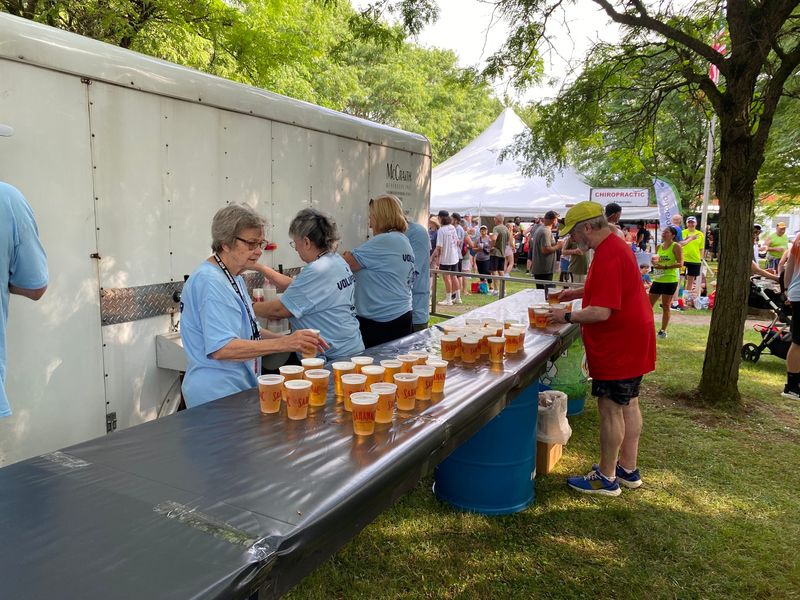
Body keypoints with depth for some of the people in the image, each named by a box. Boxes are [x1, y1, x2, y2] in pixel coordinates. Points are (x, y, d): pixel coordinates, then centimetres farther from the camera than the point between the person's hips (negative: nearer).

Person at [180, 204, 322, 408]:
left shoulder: (234, 278, 13)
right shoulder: (210, 282, -19)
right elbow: (221, 348, -27)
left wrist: (293, 339, 2)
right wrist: (283, 344, -27)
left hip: (238, 390, 9)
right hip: (217, 394, -9)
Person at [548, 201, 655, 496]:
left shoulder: (608, 256, -24)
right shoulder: (616, 245, 10)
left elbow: (601, 312, -29)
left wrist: (567, 316, -15)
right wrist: (577, 292, 18)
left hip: (618, 347, -10)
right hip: (631, 342, 10)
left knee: (610, 408, 0)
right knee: (628, 405, 17)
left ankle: (607, 478, 13)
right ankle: (628, 469, 30)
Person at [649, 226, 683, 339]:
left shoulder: (676, 246, -6)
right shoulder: (659, 246, 12)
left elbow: (680, 263, -14)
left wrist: (665, 267, -24)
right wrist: (655, 262, -1)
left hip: (670, 280, -6)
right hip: (658, 279, 6)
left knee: (665, 306, 2)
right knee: (649, 304, 4)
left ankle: (663, 330, 12)